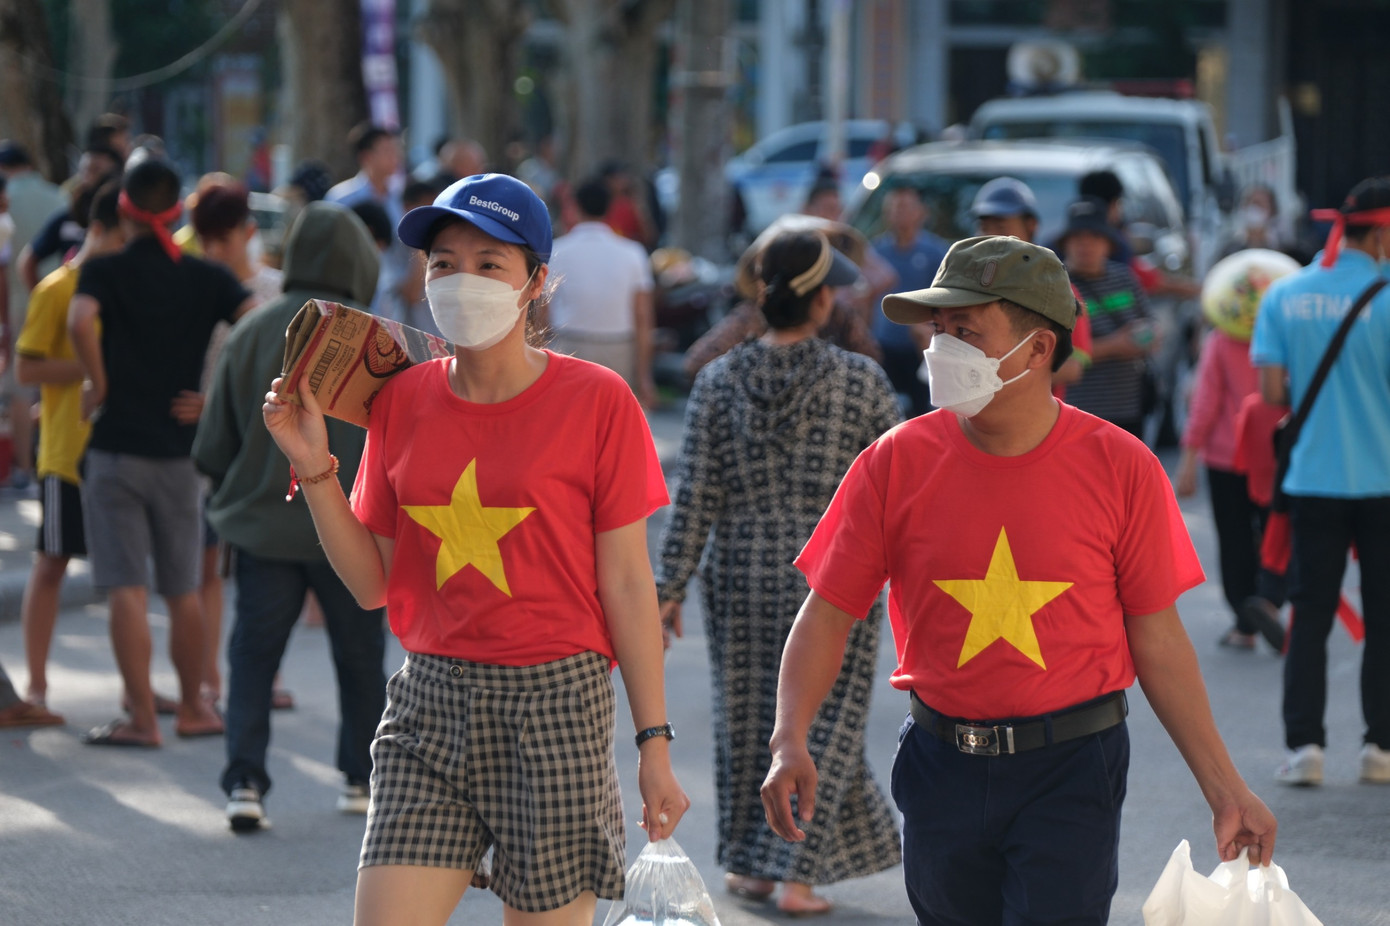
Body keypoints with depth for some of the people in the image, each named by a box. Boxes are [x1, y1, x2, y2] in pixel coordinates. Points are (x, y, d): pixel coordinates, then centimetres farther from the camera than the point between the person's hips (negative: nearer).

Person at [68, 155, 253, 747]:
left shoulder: (105, 271, -4)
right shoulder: (206, 278, 3)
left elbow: (81, 321, -25)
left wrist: (98, 383, -12)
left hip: (117, 448, -3)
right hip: (181, 452, 3)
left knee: (127, 590, -2)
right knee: (183, 591, 15)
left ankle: (141, 719, -4)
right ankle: (192, 708, 24)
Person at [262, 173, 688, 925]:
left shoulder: (595, 402, -5)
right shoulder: (403, 402, 7)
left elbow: (626, 585, -3)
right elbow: (373, 582, 9)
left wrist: (654, 743, -4)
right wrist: (314, 468, -3)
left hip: (555, 703, -3)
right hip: (429, 702, 3)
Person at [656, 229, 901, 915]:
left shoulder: (720, 382, -6)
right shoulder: (861, 381, -10)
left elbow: (695, 495, -6)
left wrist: (671, 584, -1)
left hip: (744, 575, 2)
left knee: (749, 719, 15)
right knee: (821, 721, 6)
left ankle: (749, 863, 24)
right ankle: (794, 874, 1)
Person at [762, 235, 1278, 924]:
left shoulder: (1120, 468, -6)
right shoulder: (895, 464, -3)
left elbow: (1158, 638, 0)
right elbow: (828, 614, -1)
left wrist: (1224, 788, -2)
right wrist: (789, 739, -17)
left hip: (1071, 768, -2)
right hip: (942, 767, 2)